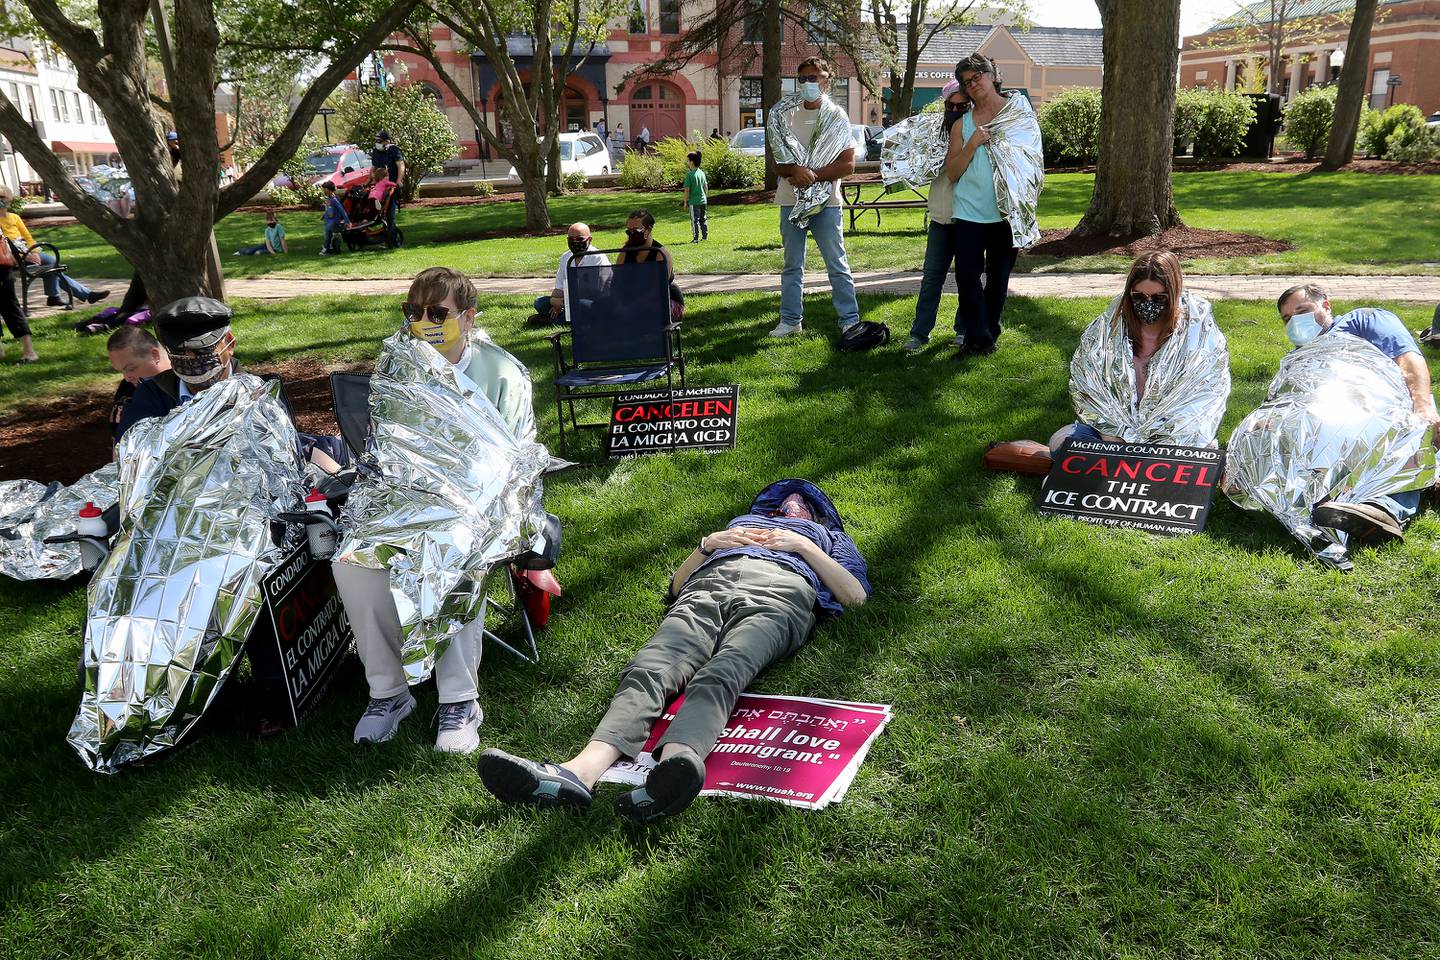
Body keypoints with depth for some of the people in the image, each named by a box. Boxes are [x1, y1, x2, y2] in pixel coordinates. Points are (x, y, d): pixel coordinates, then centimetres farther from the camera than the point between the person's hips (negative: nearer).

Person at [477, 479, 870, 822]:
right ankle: (583, 769, -58)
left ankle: (675, 762, -69)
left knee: (718, 675, -39)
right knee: (650, 669, -32)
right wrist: (708, 544, 18)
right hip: (708, 586, 2)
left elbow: (855, 595, 19)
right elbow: (676, 585, 34)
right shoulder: (740, 522, 46)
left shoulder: (826, 535, 41)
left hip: (777, 592, -2)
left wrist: (804, 546, 12)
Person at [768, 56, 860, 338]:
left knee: (837, 265, -1)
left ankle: (850, 320, 5)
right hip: (791, 201, 3)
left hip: (825, 202, -3)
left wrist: (812, 176, -15)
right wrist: (796, 170, -18)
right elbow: (777, 164, 3)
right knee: (792, 266, 11)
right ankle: (790, 320, 19)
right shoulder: (786, 115, 6)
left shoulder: (836, 116, -1)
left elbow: (847, 165, -7)